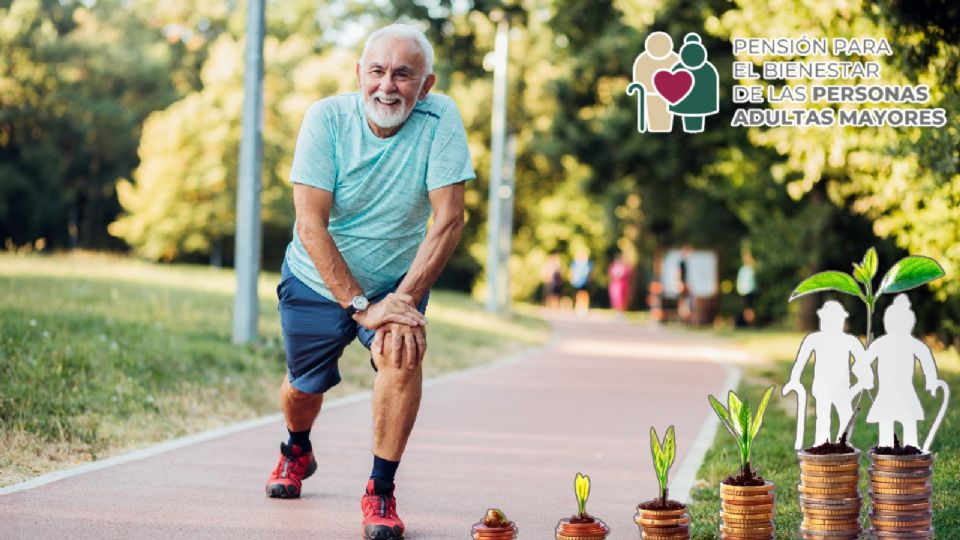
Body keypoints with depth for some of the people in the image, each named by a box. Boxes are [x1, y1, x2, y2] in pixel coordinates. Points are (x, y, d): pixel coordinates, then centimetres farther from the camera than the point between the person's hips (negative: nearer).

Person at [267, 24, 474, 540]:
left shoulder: (441, 119, -20)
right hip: (318, 280, 1)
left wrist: (404, 300, -29)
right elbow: (310, 225, -24)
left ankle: (381, 491, -14)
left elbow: (449, 220, -22)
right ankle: (297, 452, 52)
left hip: (397, 281, 0)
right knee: (304, 386, 15)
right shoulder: (326, 118, -22)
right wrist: (360, 305, -28)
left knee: (402, 351, -29)